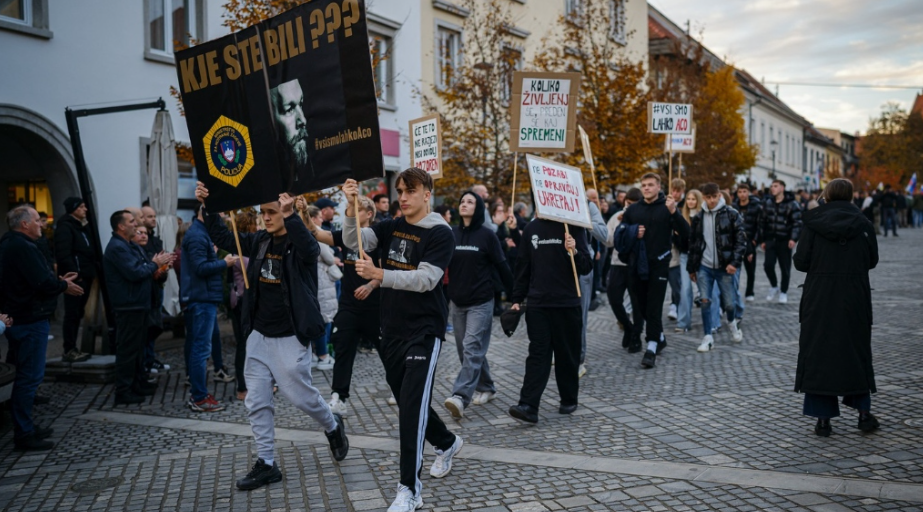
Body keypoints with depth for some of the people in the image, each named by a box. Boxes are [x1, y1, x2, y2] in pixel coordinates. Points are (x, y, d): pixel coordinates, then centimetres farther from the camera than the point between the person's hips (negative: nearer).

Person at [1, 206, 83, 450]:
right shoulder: (23, 247, -18)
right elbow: (43, 283, -24)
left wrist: (58, 279, 9)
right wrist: (64, 286, -7)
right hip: (30, 320, -11)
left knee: (26, 375, 17)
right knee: (30, 376, -5)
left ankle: (25, 427, 27)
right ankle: (24, 435, 2)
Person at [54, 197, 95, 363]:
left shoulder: (81, 227, 20)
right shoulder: (65, 227, -9)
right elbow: (63, 254, -19)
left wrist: (91, 273, 12)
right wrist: (74, 274, -21)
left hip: (84, 277, 9)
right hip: (74, 278, -9)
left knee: (78, 314, 11)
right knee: (72, 314, -7)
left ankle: (72, 349, 17)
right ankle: (69, 351, -3)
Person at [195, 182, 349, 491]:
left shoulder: (300, 243, -13)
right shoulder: (259, 241, 6)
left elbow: (309, 248, -36)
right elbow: (223, 238, 10)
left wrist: (290, 215, -48)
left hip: (290, 337, -6)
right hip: (259, 335, 7)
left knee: (299, 395, 3)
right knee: (257, 402, 7)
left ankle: (333, 426, 34)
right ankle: (266, 465, 19)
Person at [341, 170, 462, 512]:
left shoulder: (440, 233, -11)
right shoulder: (391, 227, 7)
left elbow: (426, 279, -22)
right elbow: (354, 241, -5)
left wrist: (379, 275, -32)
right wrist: (352, 207, -22)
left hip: (424, 332, -7)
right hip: (391, 330, 7)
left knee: (412, 405, -13)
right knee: (407, 402, 18)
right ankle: (447, 443, 44)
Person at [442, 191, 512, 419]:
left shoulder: (486, 235, -5)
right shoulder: (451, 234, 4)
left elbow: (502, 267, -3)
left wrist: (512, 296, -3)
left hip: (480, 302, -5)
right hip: (457, 301, 5)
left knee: (472, 348, -13)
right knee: (466, 350, 12)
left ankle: (460, 397, -20)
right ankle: (486, 388, 29)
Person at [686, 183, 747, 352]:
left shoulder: (732, 214, -5)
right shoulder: (698, 217, 5)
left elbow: (741, 240, -7)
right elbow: (693, 243, 11)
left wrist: (735, 262, -17)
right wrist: (691, 267, 12)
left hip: (724, 267, -2)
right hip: (704, 267, 2)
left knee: (728, 303, 5)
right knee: (705, 301, -4)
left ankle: (732, 323, 38)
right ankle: (708, 337, 7)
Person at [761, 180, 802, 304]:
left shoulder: (792, 204, -5)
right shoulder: (768, 203, 11)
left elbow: (797, 223, -10)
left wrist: (793, 238, -21)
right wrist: (763, 240, 12)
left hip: (784, 241, -4)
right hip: (770, 240, 4)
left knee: (785, 268, 4)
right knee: (768, 265, -4)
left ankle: (783, 292, 19)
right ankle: (774, 287, 20)